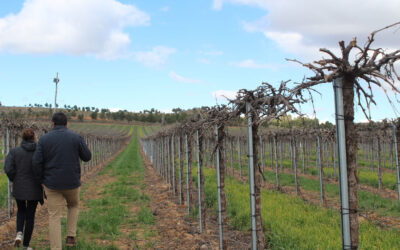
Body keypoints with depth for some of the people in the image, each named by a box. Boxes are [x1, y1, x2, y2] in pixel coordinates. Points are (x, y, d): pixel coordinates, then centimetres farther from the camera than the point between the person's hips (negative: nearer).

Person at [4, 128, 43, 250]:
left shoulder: (14, 151, -4)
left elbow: (8, 169, -14)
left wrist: (15, 180, 4)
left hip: (19, 188, 1)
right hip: (34, 189, -1)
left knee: (21, 210, 26)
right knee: (30, 215, 11)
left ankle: (19, 233, 2)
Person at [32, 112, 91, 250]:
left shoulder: (44, 139, -3)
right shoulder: (76, 137, -4)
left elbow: (36, 162, -7)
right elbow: (87, 157, 3)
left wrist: (41, 180, 7)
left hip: (52, 184, -1)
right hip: (72, 183, 1)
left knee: (54, 217, 6)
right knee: (74, 206, 29)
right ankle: (70, 237, 21)